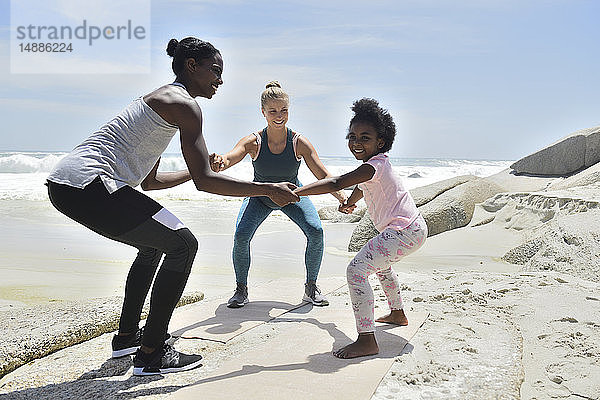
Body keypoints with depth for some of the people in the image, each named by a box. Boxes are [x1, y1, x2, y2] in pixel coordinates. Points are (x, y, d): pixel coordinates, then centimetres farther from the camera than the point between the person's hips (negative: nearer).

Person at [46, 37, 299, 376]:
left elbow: (149, 181, 27)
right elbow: (205, 182, -13)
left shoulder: (161, 99, 24)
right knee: (183, 244, -5)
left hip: (65, 184, 10)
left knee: (154, 243, 24)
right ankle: (151, 354, 1)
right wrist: (268, 190, -8)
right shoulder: (184, 103, -6)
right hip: (88, 185, -10)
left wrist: (197, 170, 37)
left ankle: (127, 336, 31)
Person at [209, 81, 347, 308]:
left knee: (315, 231, -21)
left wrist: (342, 197, -42)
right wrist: (219, 162, -67)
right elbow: (230, 157, -42)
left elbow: (323, 175, -25)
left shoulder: (299, 143, -25)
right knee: (241, 235, -23)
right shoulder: (253, 142, -26)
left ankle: (311, 287, 1)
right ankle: (241, 289, 1)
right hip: (259, 196, 0)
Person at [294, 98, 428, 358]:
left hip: (404, 231, -11)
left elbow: (336, 183, -31)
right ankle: (397, 314, 51)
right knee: (380, 264, 34)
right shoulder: (374, 165, 11)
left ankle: (367, 341, -18)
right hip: (411, 228, 11)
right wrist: (350, 202, 50)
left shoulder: (375, 165, -19)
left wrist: (295, 192, -34)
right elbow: (362, 188, 34)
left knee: (356, 269, -19)